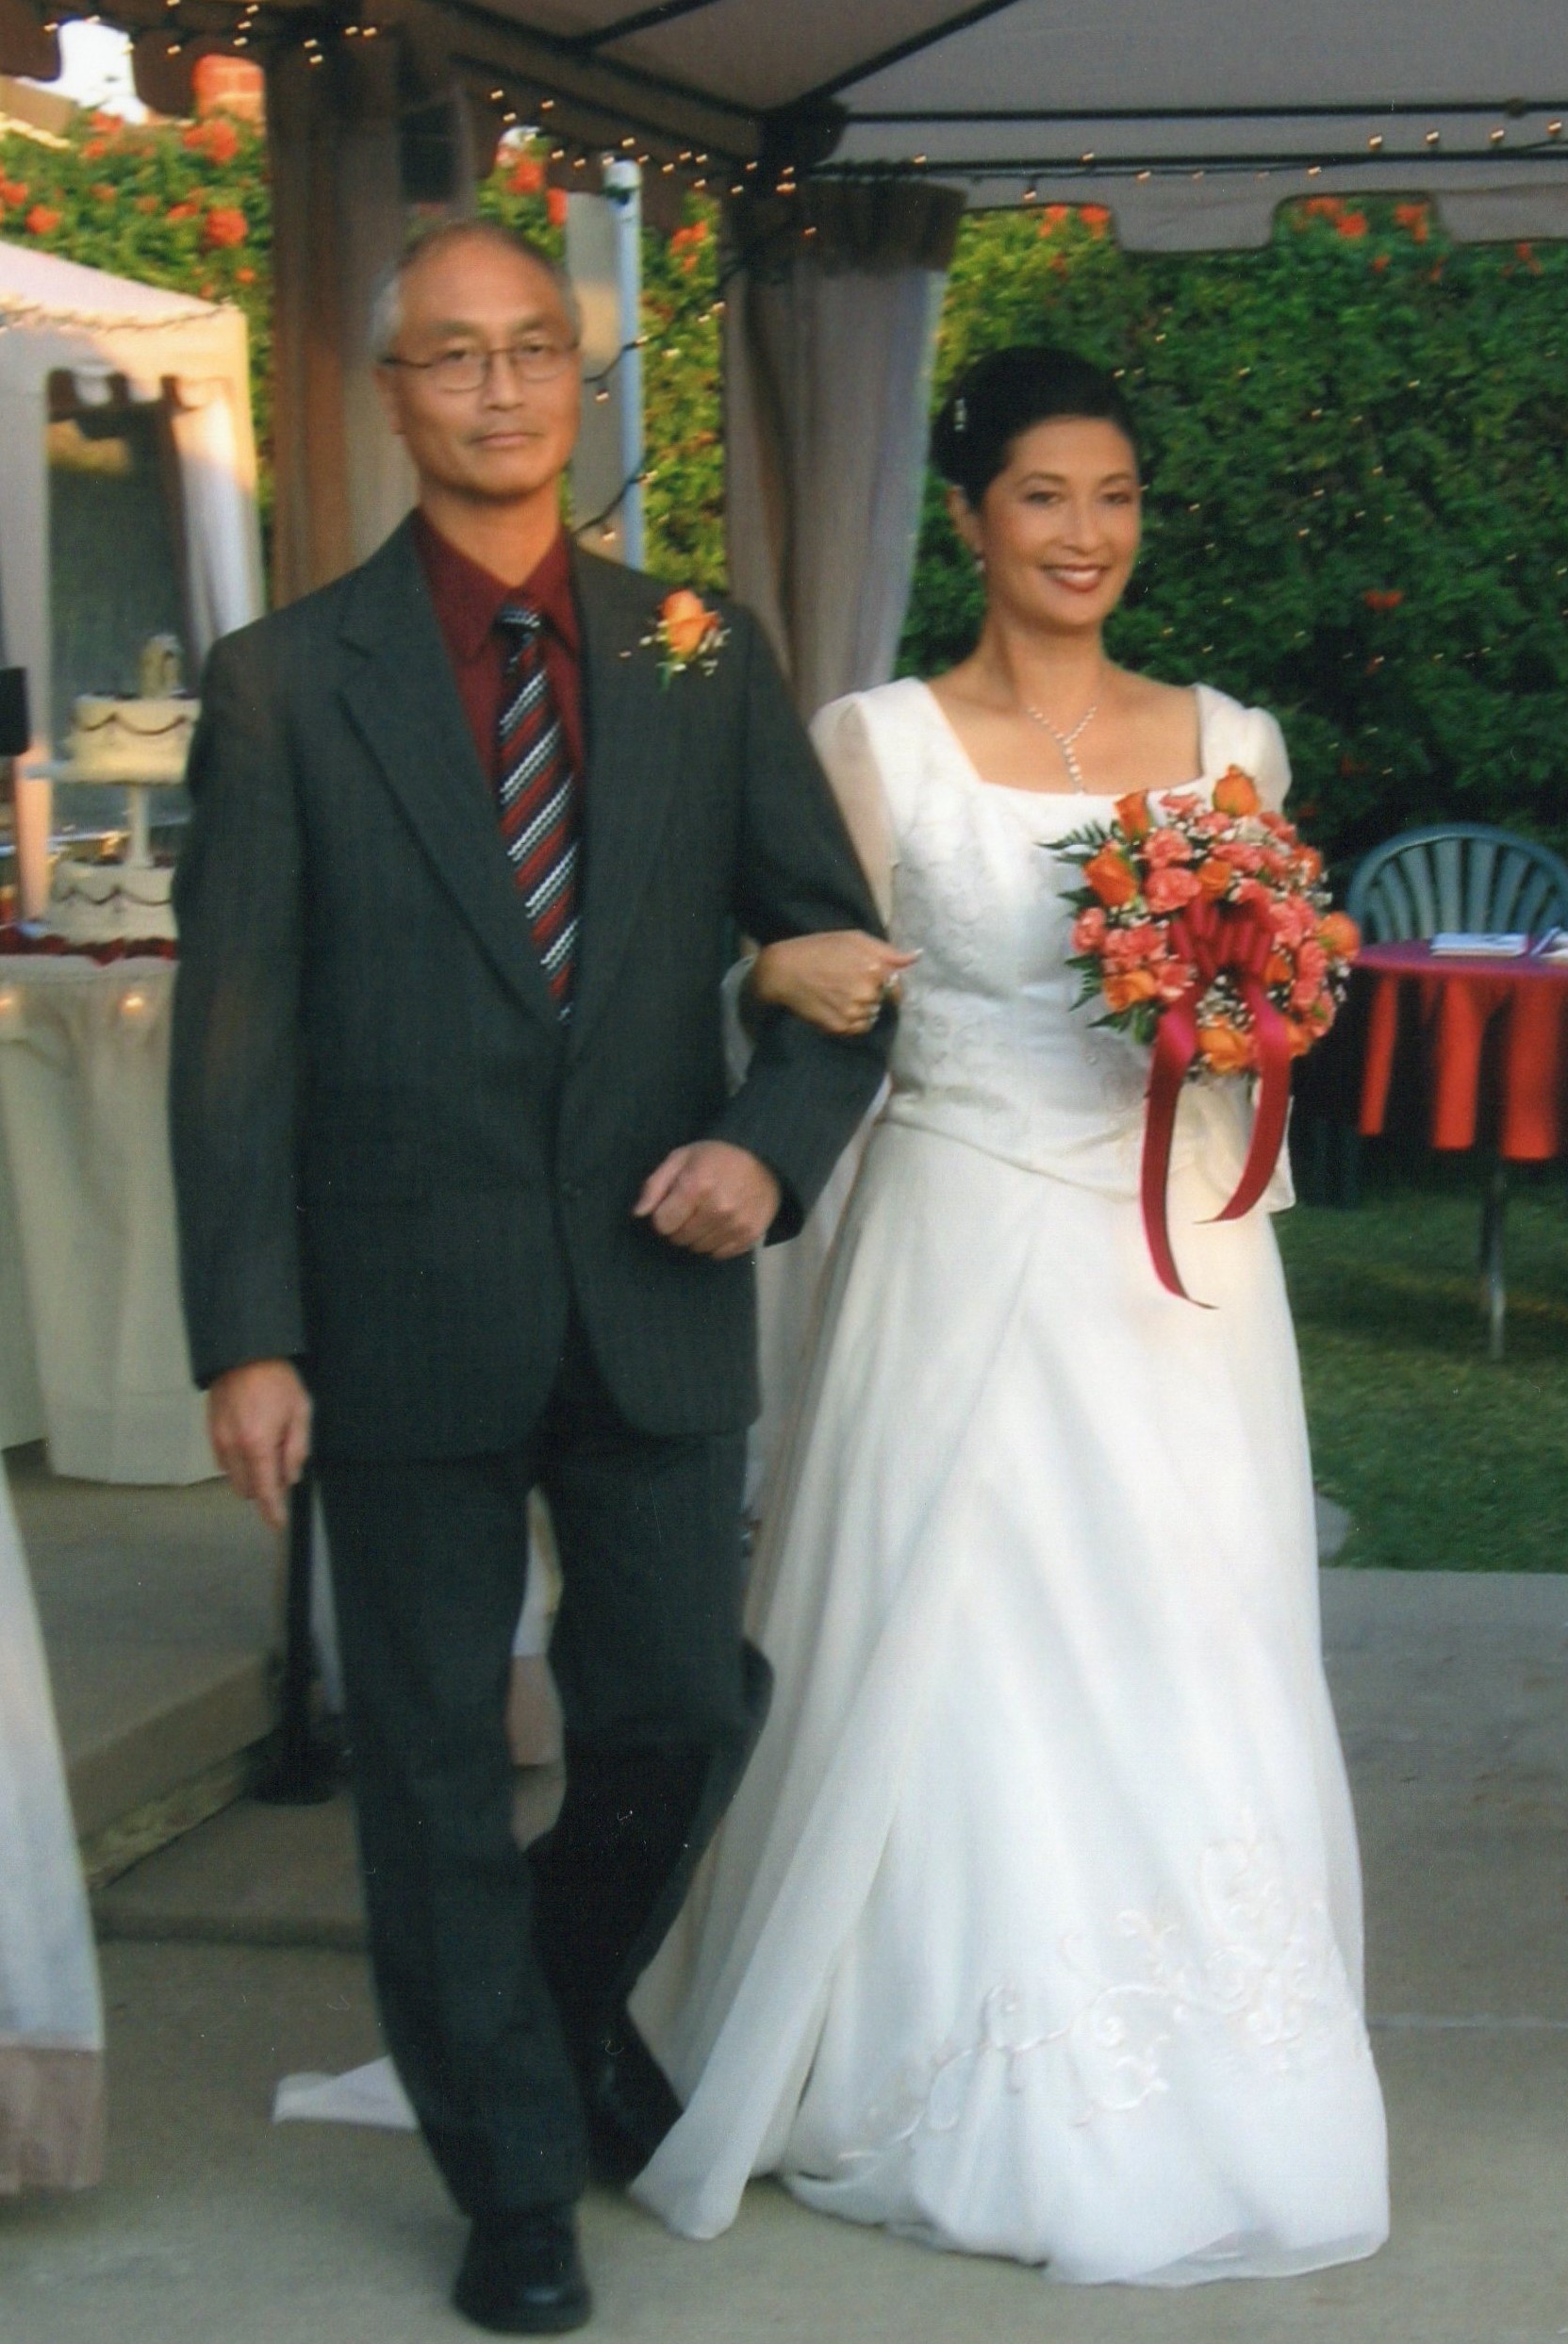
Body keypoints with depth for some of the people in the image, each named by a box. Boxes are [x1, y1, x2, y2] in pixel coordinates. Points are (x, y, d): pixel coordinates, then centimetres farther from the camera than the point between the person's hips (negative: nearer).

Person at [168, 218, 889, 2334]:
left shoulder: (705, 657, 6)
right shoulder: (285, 681, -2)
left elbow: (837, 948, 9)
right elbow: (235, 1030, -4)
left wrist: (775, 1143, -9)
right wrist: (246, 1338, -10)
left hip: (656, 1291, 2)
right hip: (408, 1315, -2)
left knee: (682, 1708, 10)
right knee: (437, 1759, 8)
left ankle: (575, 2000, 41)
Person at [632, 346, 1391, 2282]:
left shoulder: (1226, 740, 9)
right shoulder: (881, 741, -1)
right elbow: (791, 963, 2)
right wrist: (784, 969, -20)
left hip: (1181, 1263, 3)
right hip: (969, 1250, -3)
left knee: (1192, 1667, 6)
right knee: (958, 1657, 0)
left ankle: (1203, 2100, 21)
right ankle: (980, 2101, 16)